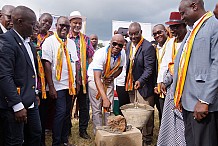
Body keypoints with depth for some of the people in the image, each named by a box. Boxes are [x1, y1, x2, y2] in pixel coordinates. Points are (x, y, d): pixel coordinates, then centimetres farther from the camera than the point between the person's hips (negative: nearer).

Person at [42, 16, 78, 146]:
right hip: (58, 85, -6)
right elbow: (47, 64, -11)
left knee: (67, 112, 11)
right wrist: (51, 86, -15)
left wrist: (76, 82, 7)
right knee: (61, 112, -6)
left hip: (70, 85, 6)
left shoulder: (71, 42, 11)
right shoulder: (50, 41, -7)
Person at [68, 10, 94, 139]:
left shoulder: (86, 39, 10)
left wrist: (86, 70, 0)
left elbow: (91, 57, 10)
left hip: (82, 77, 2)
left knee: (84, 105, 7)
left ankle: (83, 130, 21)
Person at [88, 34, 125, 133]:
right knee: (97, 109, -5)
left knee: (109, 107, 4)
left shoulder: (122, 55, -14)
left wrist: (112, 77, -11)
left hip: (108, 80, 5)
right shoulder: (100, 54, -33)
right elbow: (97, 78, -39)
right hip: (95, 79, -5)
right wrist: (105, 99, -46)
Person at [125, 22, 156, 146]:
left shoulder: (148, 47, -16)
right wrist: (128, 82, 10)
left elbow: (149, 69, -20)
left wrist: (140, 81, -34)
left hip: (144, 85, -7)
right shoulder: (129, 45, 7)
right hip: (131, 84, 7)